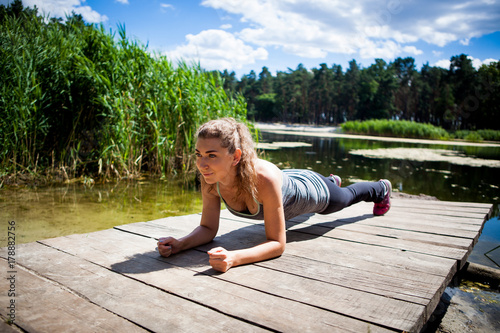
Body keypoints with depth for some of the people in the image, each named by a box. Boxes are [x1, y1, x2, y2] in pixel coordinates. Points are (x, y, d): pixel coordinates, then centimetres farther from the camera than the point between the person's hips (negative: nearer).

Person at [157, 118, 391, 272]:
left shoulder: (264, 178, -50)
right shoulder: (210, 179, -34)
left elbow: (277, 244, -43)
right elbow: (208, 228, -22)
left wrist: (233, 258, -59)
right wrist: (179, 245, -41)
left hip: (311, 190, -4)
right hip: (288, 182, 5)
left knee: (346, 196, 31)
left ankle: (382, 189, 67)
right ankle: (333, 180, 78)